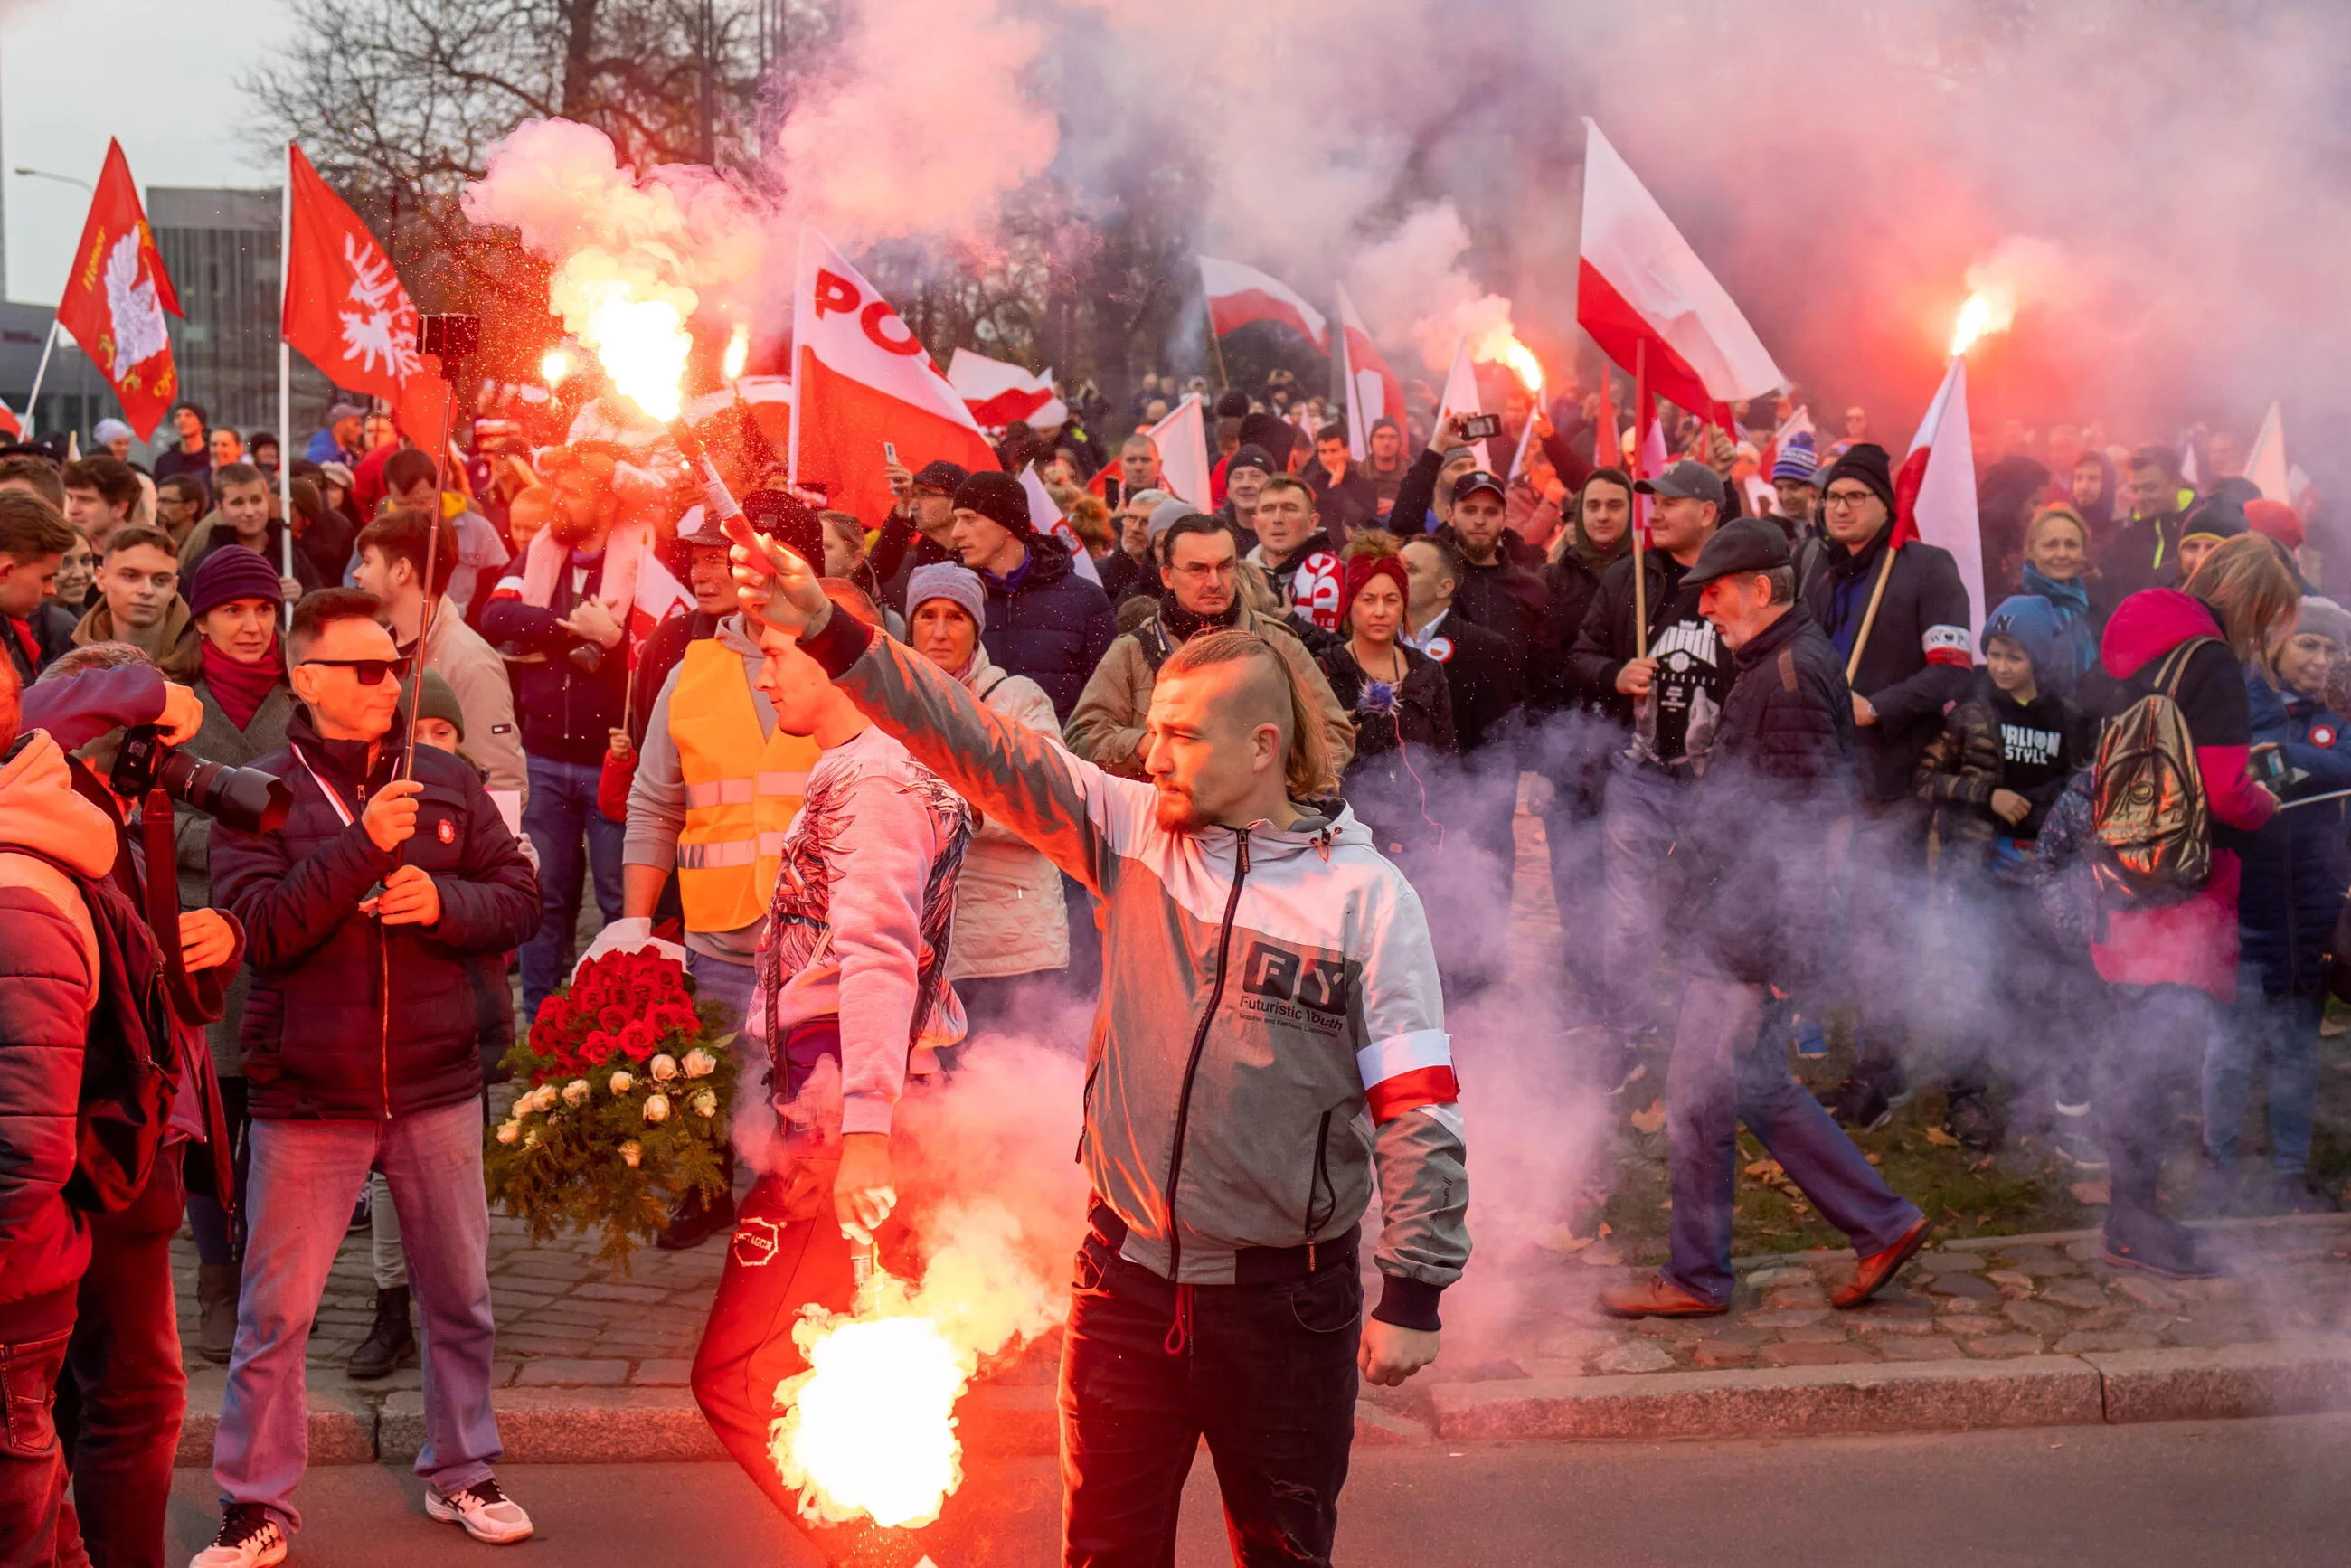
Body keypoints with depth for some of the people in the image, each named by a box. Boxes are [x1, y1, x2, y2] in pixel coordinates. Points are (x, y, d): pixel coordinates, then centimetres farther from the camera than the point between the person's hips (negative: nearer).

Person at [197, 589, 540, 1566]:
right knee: (275, 1311, 3)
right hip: (307, 1095, -3)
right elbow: (264, 928, -16)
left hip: (436, 1089, 3)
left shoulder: (446, 783, 4)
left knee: (459, 1295, 13)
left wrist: (444, 902, -15)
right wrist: (363, 845, -23)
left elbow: (518, 899, 4)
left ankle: (460, 1472, 31)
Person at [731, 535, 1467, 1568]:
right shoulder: (1130, 829, 0)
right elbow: (979, 749, -6)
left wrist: (1414, 1295, -10)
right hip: (1129, 1273, 3)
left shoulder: (1365, 895, -9)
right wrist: (833, 637, -17)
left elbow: (1418, 1113, -9)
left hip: (1286, 1291, -3)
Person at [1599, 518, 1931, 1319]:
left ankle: (1695, 1277, 11)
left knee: (1696, 1101, -1)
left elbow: (1802, 820, -22)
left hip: (1747, 928, -10)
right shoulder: (1775, 664, 15)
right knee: (1759, 1087, 16)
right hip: (1732, 921, 10)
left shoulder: (1791, 673, -18)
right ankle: (1882, 1222, 21)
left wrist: (1779, 950, -22)